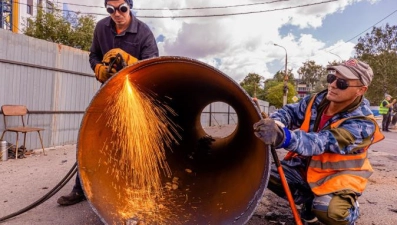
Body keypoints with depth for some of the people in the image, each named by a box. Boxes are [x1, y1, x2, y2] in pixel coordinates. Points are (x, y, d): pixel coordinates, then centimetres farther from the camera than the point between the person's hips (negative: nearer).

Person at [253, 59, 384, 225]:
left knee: (328, 212, -31)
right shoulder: (318, 101, -10)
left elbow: (321, 142, -42)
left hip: (339, 175, -5)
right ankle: (311, 200, 15)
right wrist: (275, 123, -36)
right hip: (307, 165, 5)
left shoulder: (362, 124, -28)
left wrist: (284, 137, -62)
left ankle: (349, 209, 9)